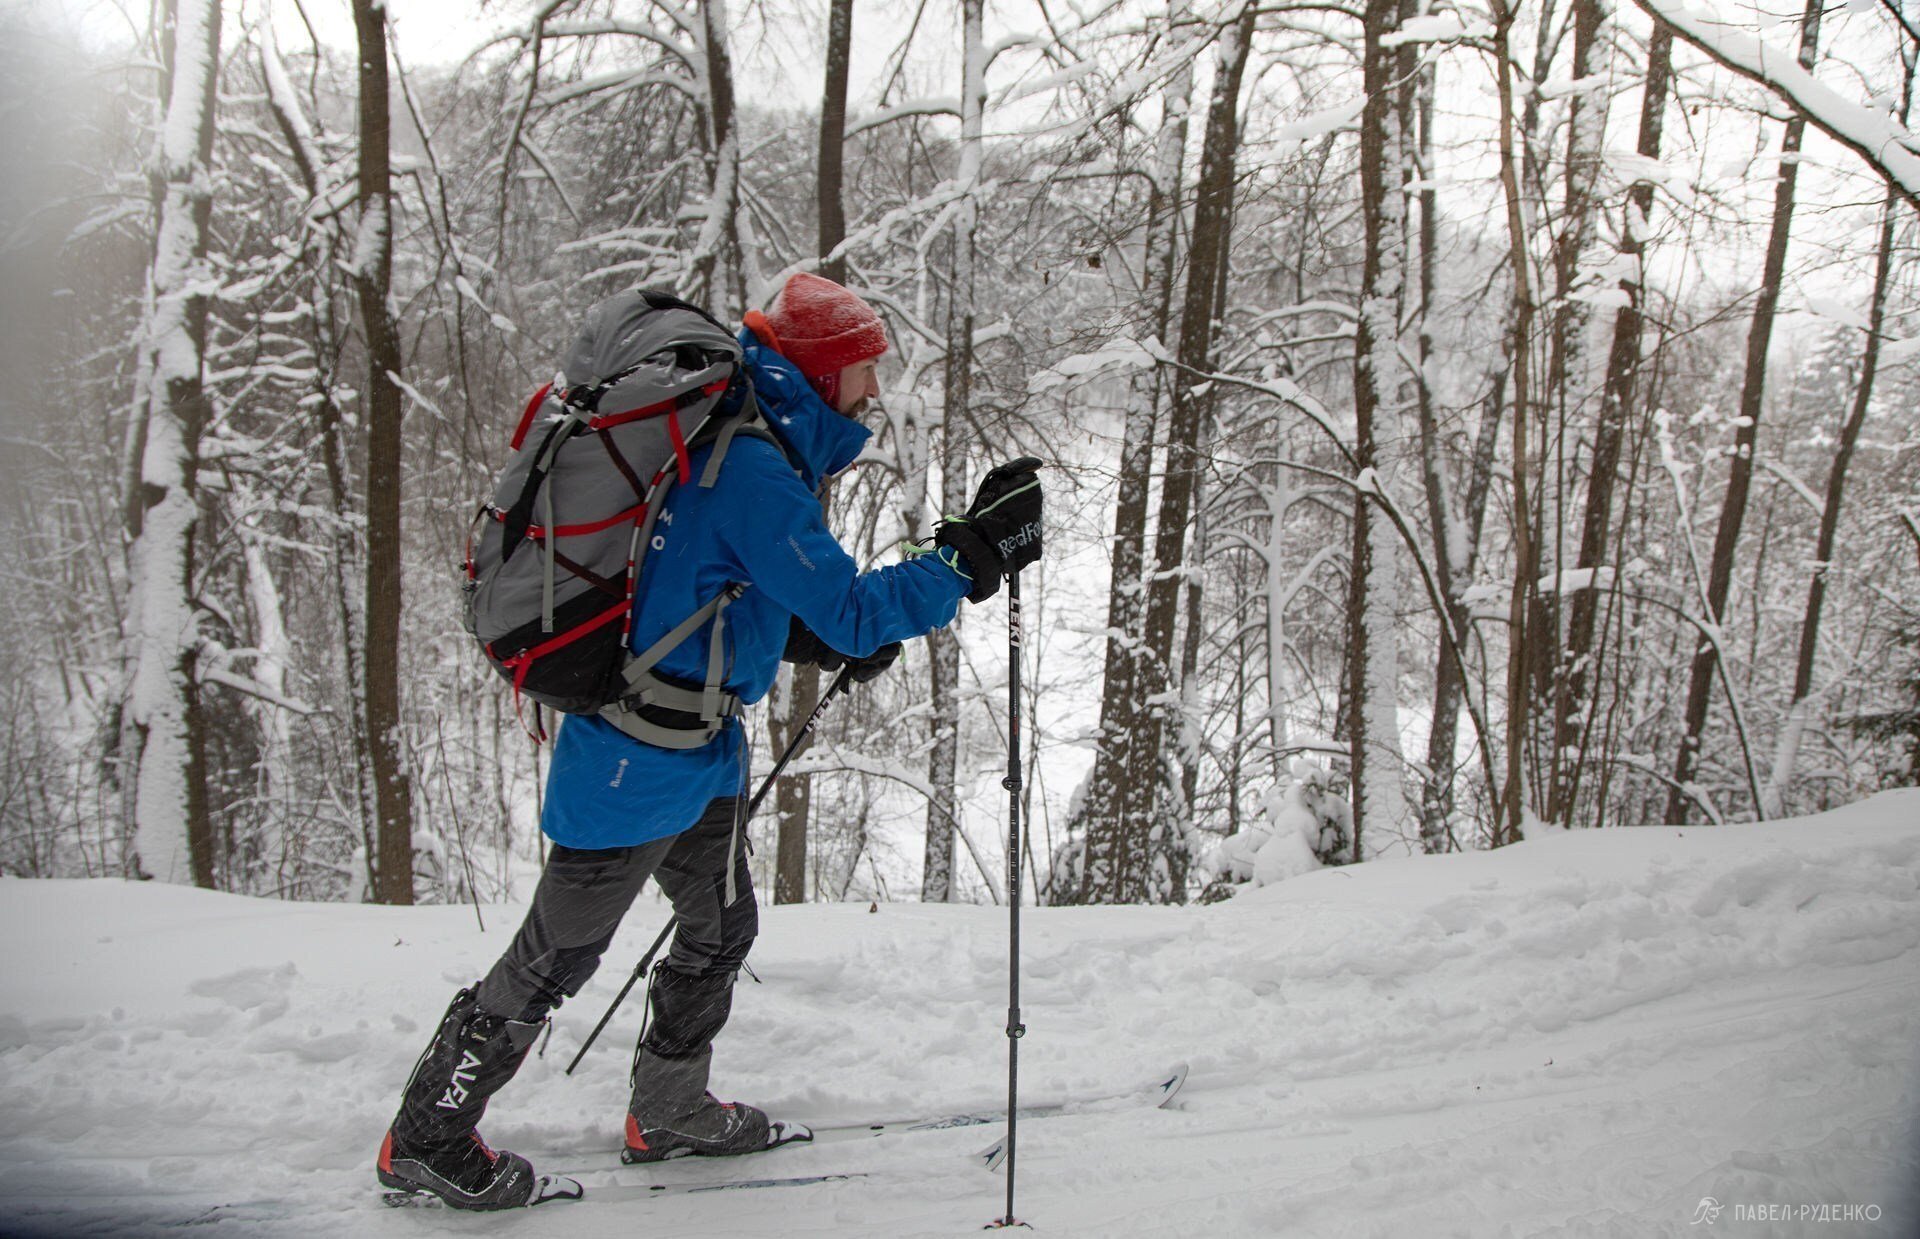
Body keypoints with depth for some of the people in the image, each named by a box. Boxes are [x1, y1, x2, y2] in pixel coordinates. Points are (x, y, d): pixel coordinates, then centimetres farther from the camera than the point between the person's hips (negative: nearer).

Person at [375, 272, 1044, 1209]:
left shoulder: (734, 448, 10)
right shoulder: (750, 471, -23)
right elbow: (850, 611, -25)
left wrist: (839, 641, 10)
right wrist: (975, 555, -21)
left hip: (696, 753, 10)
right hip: (638, 762, -10)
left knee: (721, 928, 20)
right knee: (555, 959, 3)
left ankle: (669, 1112, 37)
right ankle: (426, 1139, 19)